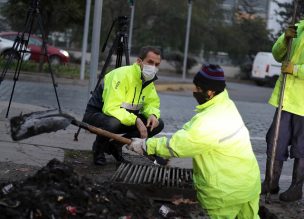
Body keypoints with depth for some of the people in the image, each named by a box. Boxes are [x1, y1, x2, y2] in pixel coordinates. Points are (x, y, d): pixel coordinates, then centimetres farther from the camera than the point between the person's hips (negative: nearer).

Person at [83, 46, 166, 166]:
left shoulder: (148, 80, -2)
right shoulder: (122, 75, -27)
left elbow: (152, 103, 5)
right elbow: (111, 108, -33)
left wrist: (153, 114, -19)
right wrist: (135, 120, -39)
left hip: (125, 117, 7)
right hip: (96, 114, -7)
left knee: (158, 124, -8)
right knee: (113, 123, -41)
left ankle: (115, 145, 8)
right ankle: (99, 148, -5)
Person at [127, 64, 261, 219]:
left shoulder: (209, 122, -28)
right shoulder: (225, 105, 1)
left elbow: (176, 145, -21)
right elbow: (190, 133, 7)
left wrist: (145, 145, -8)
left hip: (228, 191, -8)